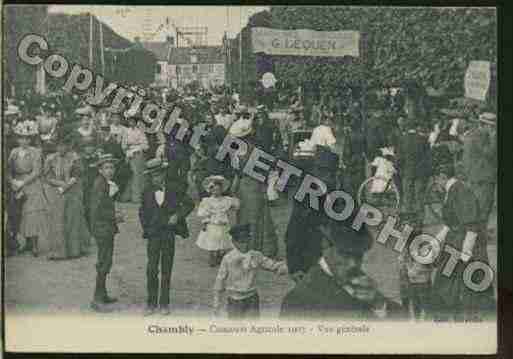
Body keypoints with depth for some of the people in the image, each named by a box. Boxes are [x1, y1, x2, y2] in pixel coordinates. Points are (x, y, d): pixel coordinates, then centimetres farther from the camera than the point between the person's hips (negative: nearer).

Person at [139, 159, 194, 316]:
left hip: (169, 234, -1)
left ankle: (164, 303, 15)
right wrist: (145, 228, 5)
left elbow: (189, 204, 7)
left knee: (166, 270, 6)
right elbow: (142, 212, 16)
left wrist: (178, 215, -5)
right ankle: (151, 303, 7)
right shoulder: (147, 192, 4)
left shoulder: (173, 190, -2)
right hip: (153, 235, 1)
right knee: (151, 270, -3)